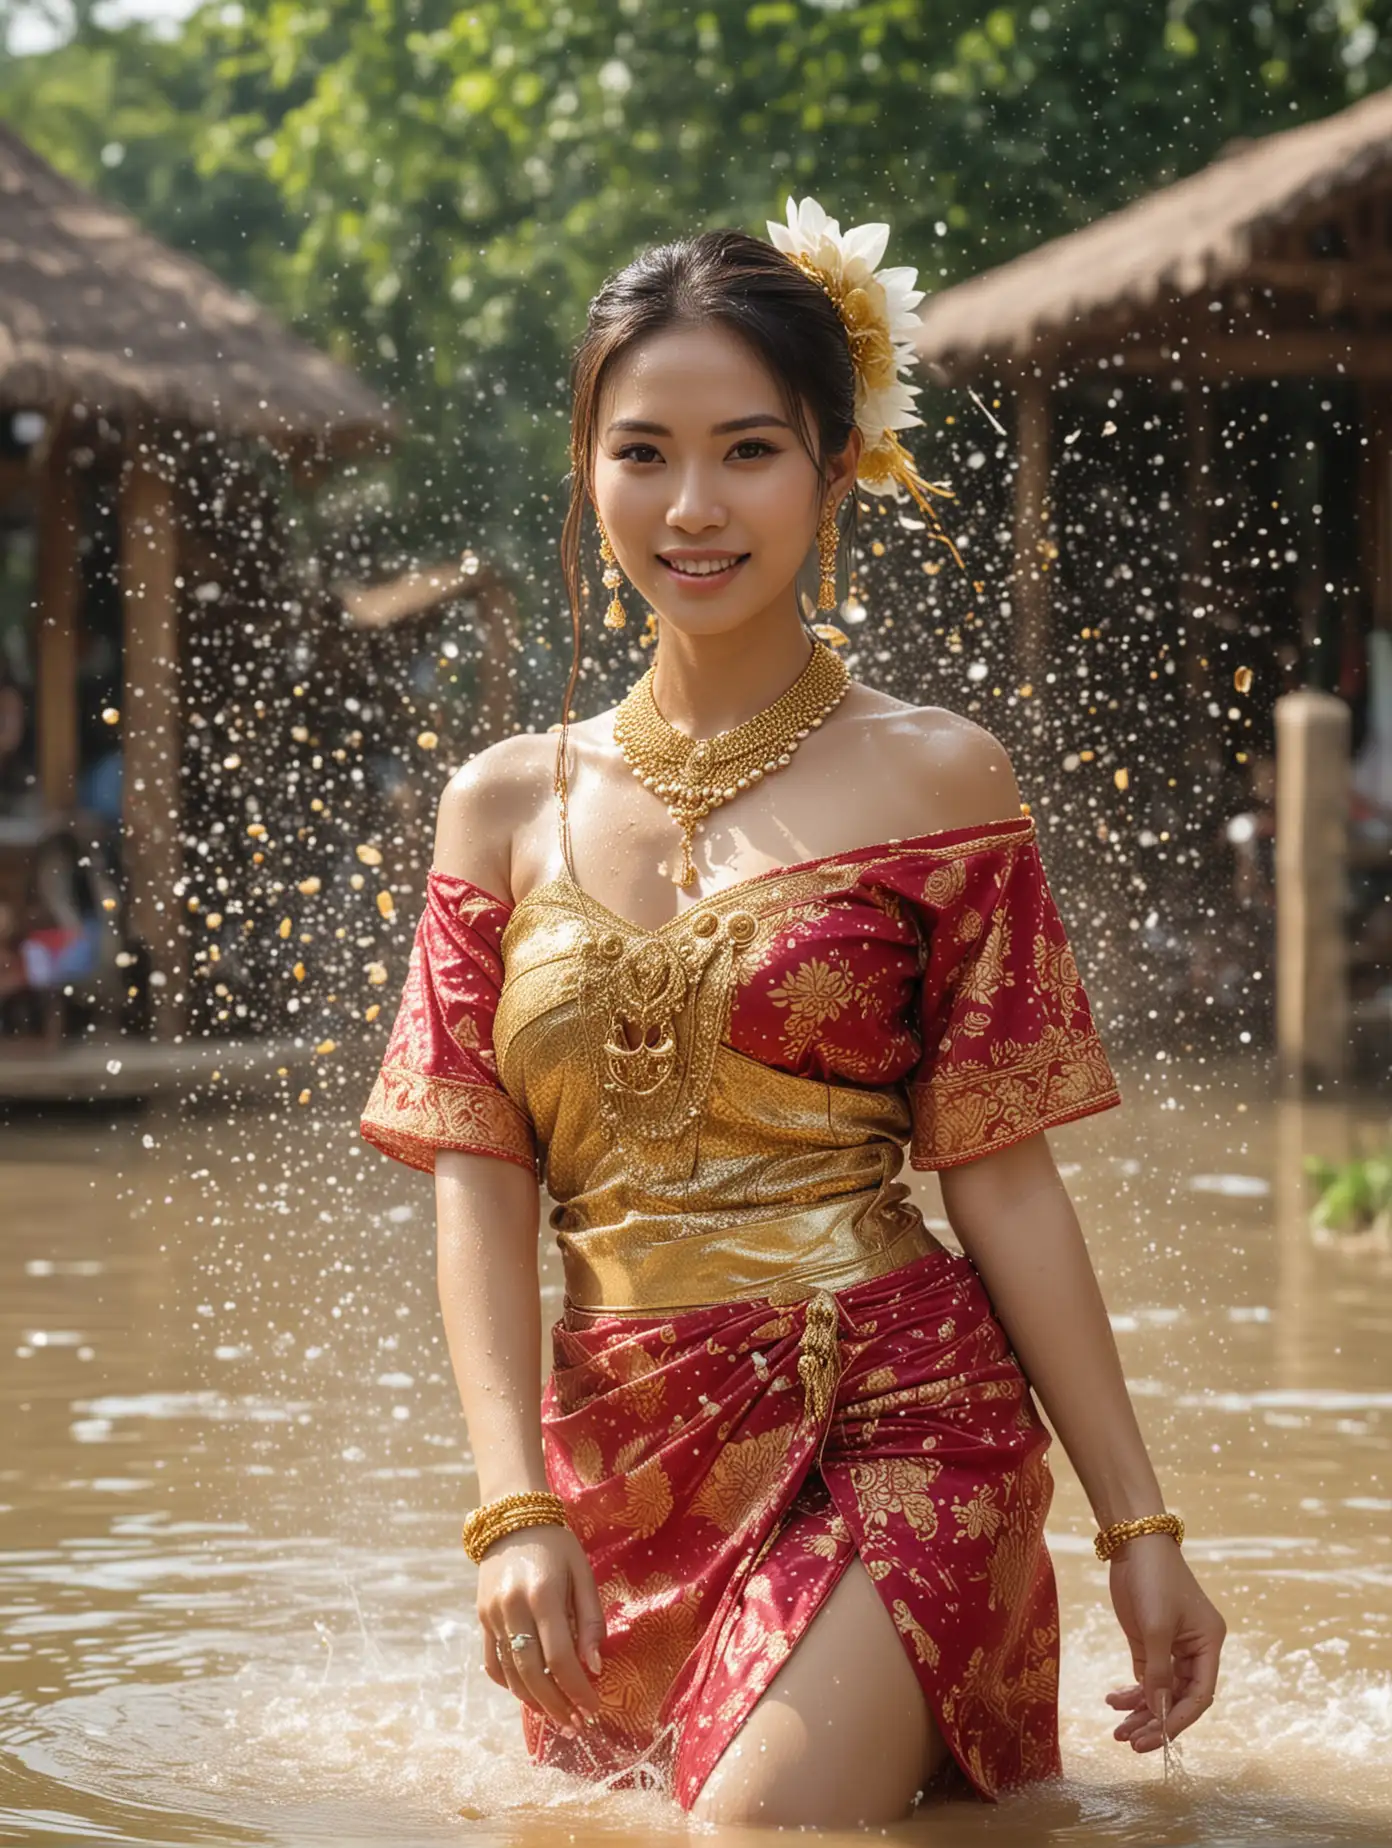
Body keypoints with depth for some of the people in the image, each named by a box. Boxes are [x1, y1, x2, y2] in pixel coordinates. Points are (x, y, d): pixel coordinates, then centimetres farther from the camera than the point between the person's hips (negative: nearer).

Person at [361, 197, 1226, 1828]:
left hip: (891, 1439, -4)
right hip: (618, 1462, 4)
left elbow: (1004, 1184, 1)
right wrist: (515, 1505, -10)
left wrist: (1140, 1525, -1)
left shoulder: (931, 778, 0)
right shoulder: (508, 806, 9)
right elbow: (477, 1179, 3)